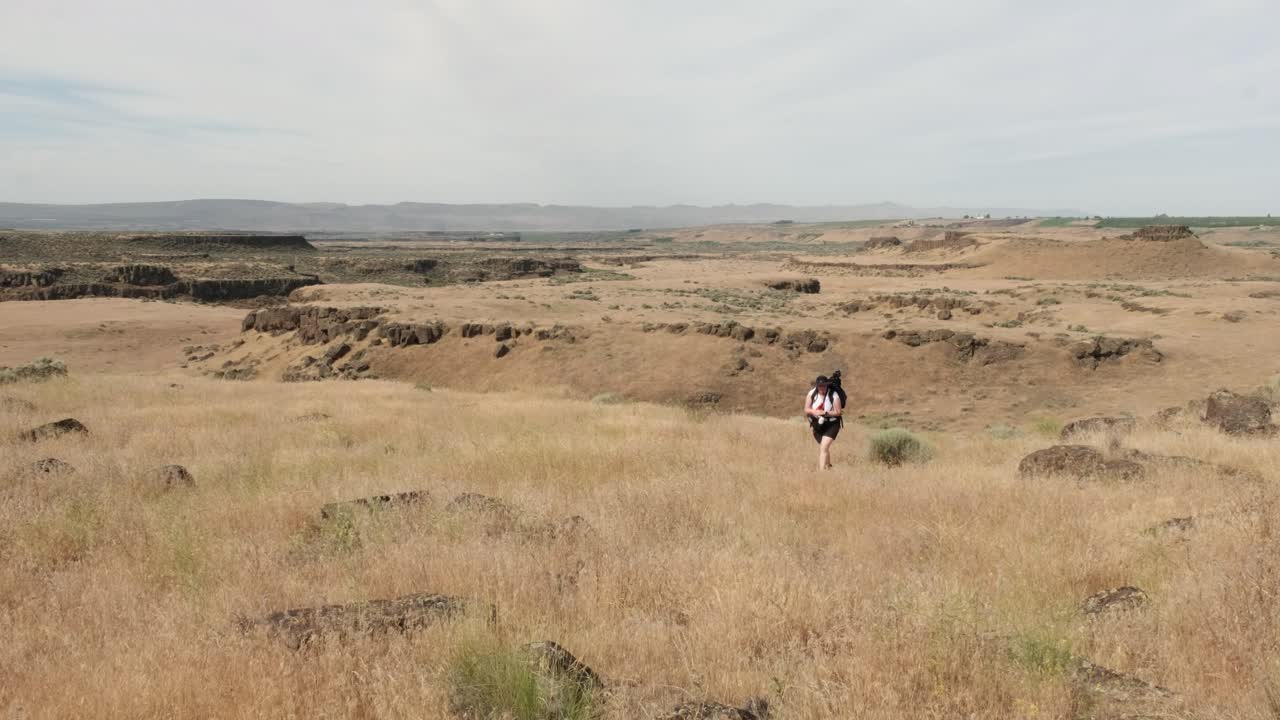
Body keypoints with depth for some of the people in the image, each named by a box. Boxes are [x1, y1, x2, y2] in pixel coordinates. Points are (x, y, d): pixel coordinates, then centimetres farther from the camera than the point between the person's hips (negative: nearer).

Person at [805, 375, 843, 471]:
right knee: (822, 447, 20)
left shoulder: (833, 395, -19)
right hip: (817, 425, 5)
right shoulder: (811, 394, -8)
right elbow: (806, 409, -5)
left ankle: (821, 470, -21)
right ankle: (828, 466, 44)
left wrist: (824, 413, -27)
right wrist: (815, 411, -25)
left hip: (831, 425, -5)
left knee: (824, 447, -18)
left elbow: (838, 412, -17)